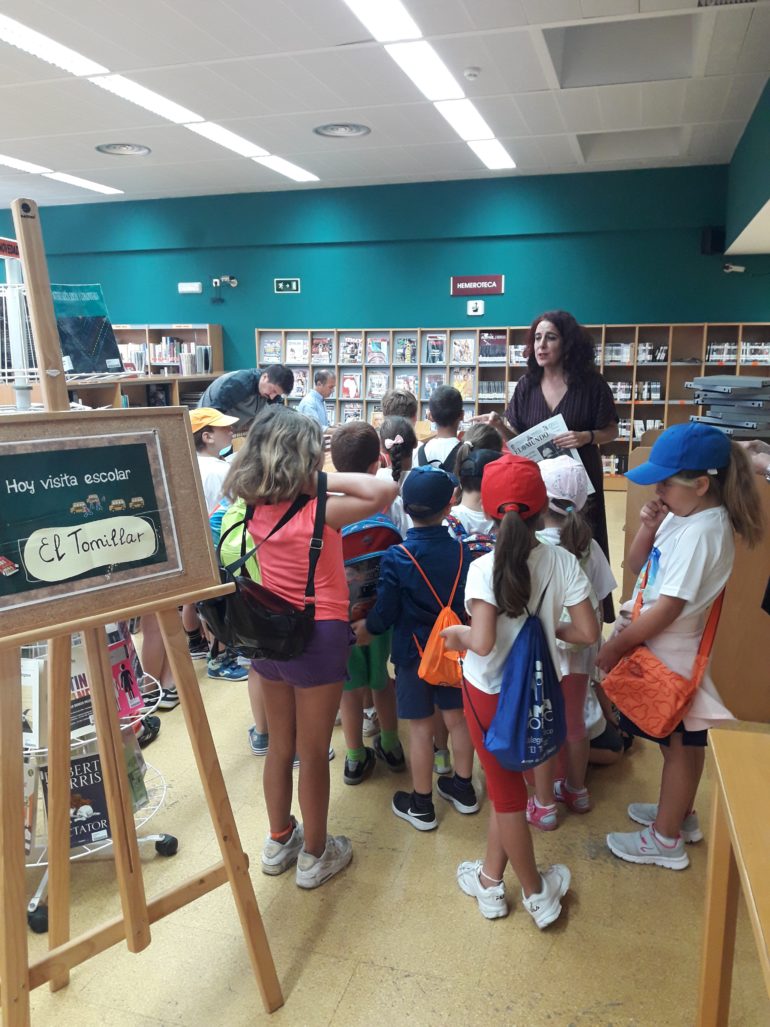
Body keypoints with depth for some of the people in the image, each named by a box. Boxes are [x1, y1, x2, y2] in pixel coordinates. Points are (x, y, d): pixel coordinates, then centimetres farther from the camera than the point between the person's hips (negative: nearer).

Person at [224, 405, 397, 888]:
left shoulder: (256, 507, -4)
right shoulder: (320, 512, -21)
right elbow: (386, 491, -24)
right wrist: (328, 481, -17)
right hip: (319, 636, -6)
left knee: (281, 746, 22)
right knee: (314, 753, 11)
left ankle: (279, 841, 40)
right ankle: (314, 856, 29)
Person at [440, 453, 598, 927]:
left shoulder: (485, 567, -23)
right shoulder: (562, 561, -12)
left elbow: (483, 641, -31)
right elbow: (588, 632, -12)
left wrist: (457, 635, -10)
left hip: (490, 692, -3)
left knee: (505, 790, 15)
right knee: (508, 781, 23)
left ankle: (538, 895, 33)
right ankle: (491, 878, 38)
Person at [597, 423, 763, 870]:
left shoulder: (701, 532, -26)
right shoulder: (681, 514, 0)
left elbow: (669, 608, -25)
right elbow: (636, 564, 7)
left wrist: (616, 646, -16)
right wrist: (648, 528, -12)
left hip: (671, 651, -8)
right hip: (657, 644, 8)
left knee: (680, 744, 9)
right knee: (680, 741, 24)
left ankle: (667, 839, 26)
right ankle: (680, 813, 43)